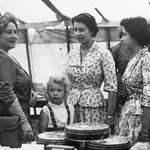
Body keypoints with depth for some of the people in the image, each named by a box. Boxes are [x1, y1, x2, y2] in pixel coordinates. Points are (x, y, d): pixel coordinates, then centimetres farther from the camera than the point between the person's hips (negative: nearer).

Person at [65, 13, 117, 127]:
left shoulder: (103, 54, -8)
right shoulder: (72, 54, 8)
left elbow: (112, 88, -10)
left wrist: (109, 116, -14)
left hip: (94, 107, -4)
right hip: (71, 105, 4)